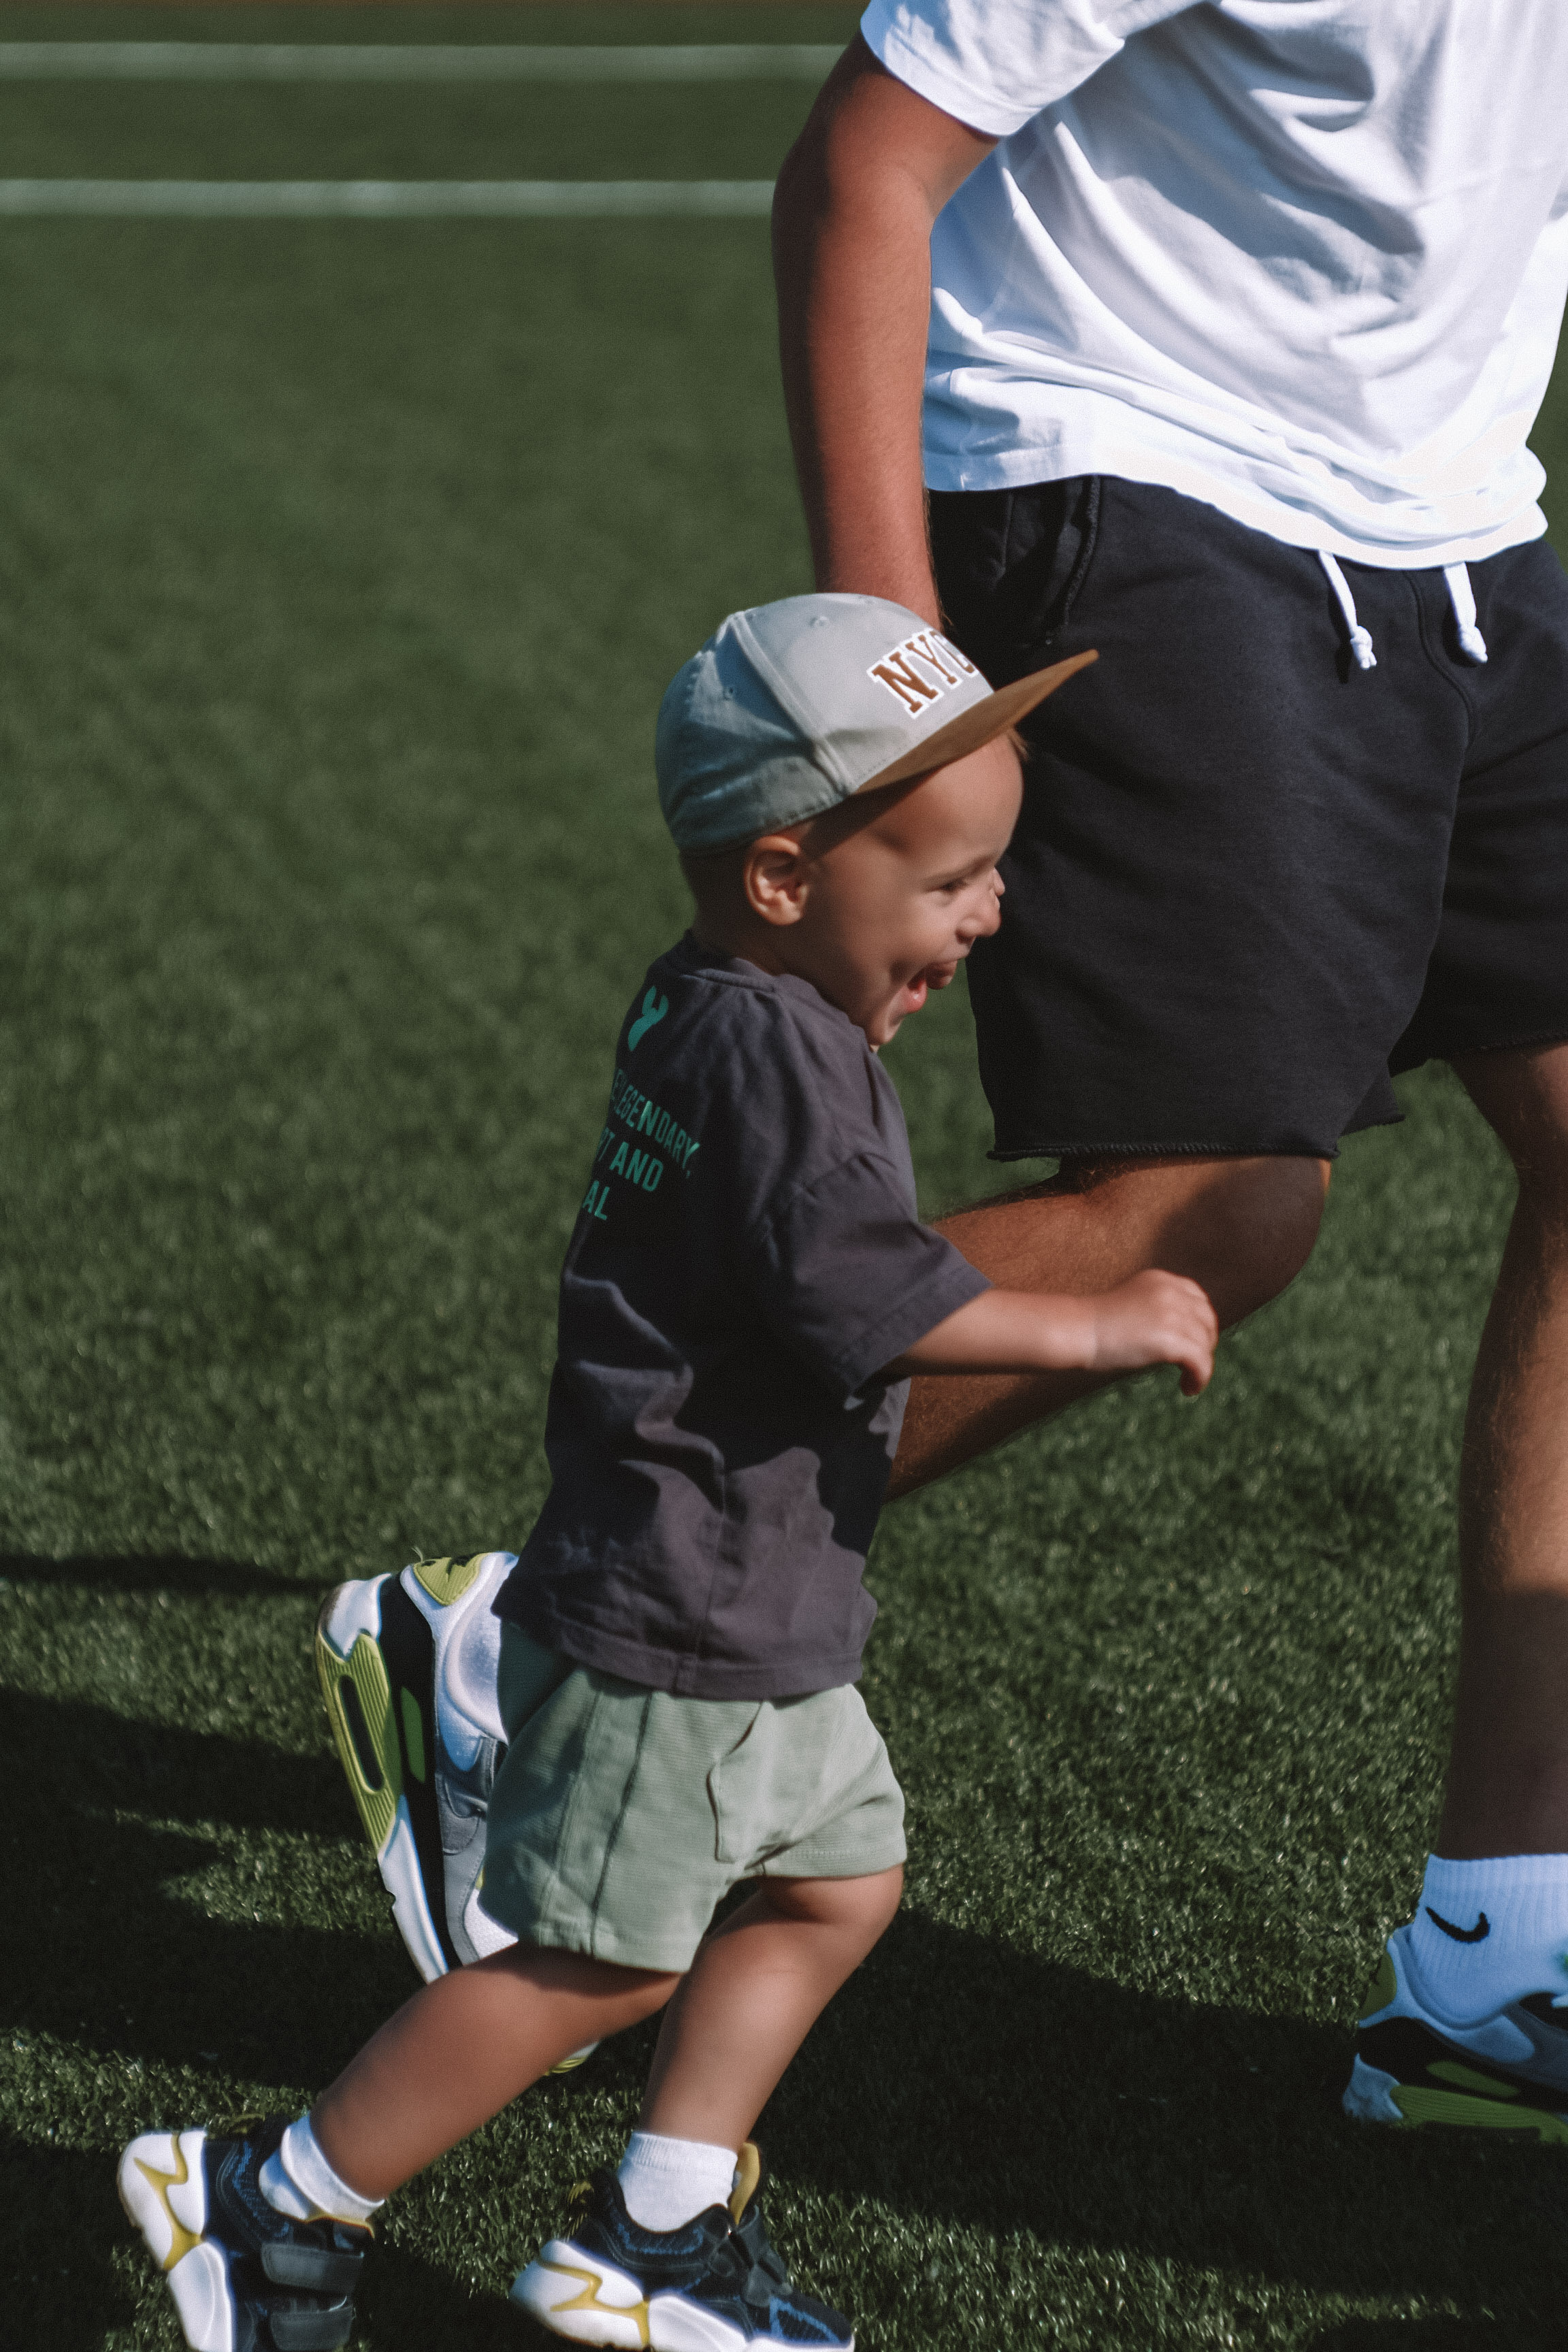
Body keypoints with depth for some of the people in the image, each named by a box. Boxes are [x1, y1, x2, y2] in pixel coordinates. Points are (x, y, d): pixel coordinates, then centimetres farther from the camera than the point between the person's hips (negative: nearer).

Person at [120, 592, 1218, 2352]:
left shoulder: (699, 1015, 8)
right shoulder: (774, 1048, -22)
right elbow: (855, 1286, -31)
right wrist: (1092, 1327, -26)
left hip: (757, 1623, 10)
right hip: (677, 1619, -10)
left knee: (839, 1877, 17)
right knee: (601, 1958, -1)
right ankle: (275, 2208, 11)